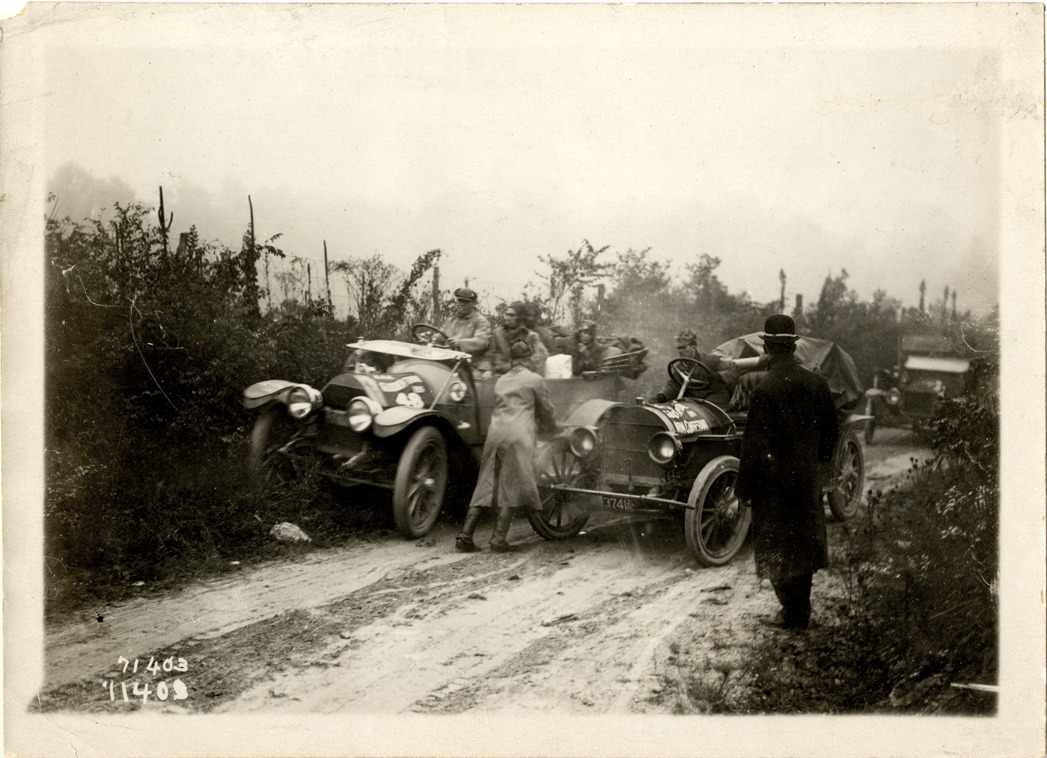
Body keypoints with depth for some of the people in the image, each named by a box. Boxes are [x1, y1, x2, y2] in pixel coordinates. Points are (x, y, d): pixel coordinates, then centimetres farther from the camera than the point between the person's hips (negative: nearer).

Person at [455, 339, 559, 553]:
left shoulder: (501, 381, 23)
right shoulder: (534, 380, 5)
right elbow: (547, 411, 13)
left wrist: (535, 425, 42)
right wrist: (550, 431, 34)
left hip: (494, 434, 6)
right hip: (518, 437, -6)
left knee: (485, 487, 7)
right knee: (510, 489, -3)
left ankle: (465, 537, 1)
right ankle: (498, 540, -7)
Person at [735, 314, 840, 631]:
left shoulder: (765, 391, -20)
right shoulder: (817, 383, -1)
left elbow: (755, 445, -18)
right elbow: (831, 431, 10)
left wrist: (743, 488, -9)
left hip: (774, 482, -6)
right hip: (808, 477, 6)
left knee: (777, 549, 7)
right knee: (803, 542, 18)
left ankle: (792, 614, 12)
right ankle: (801, 611, 28)